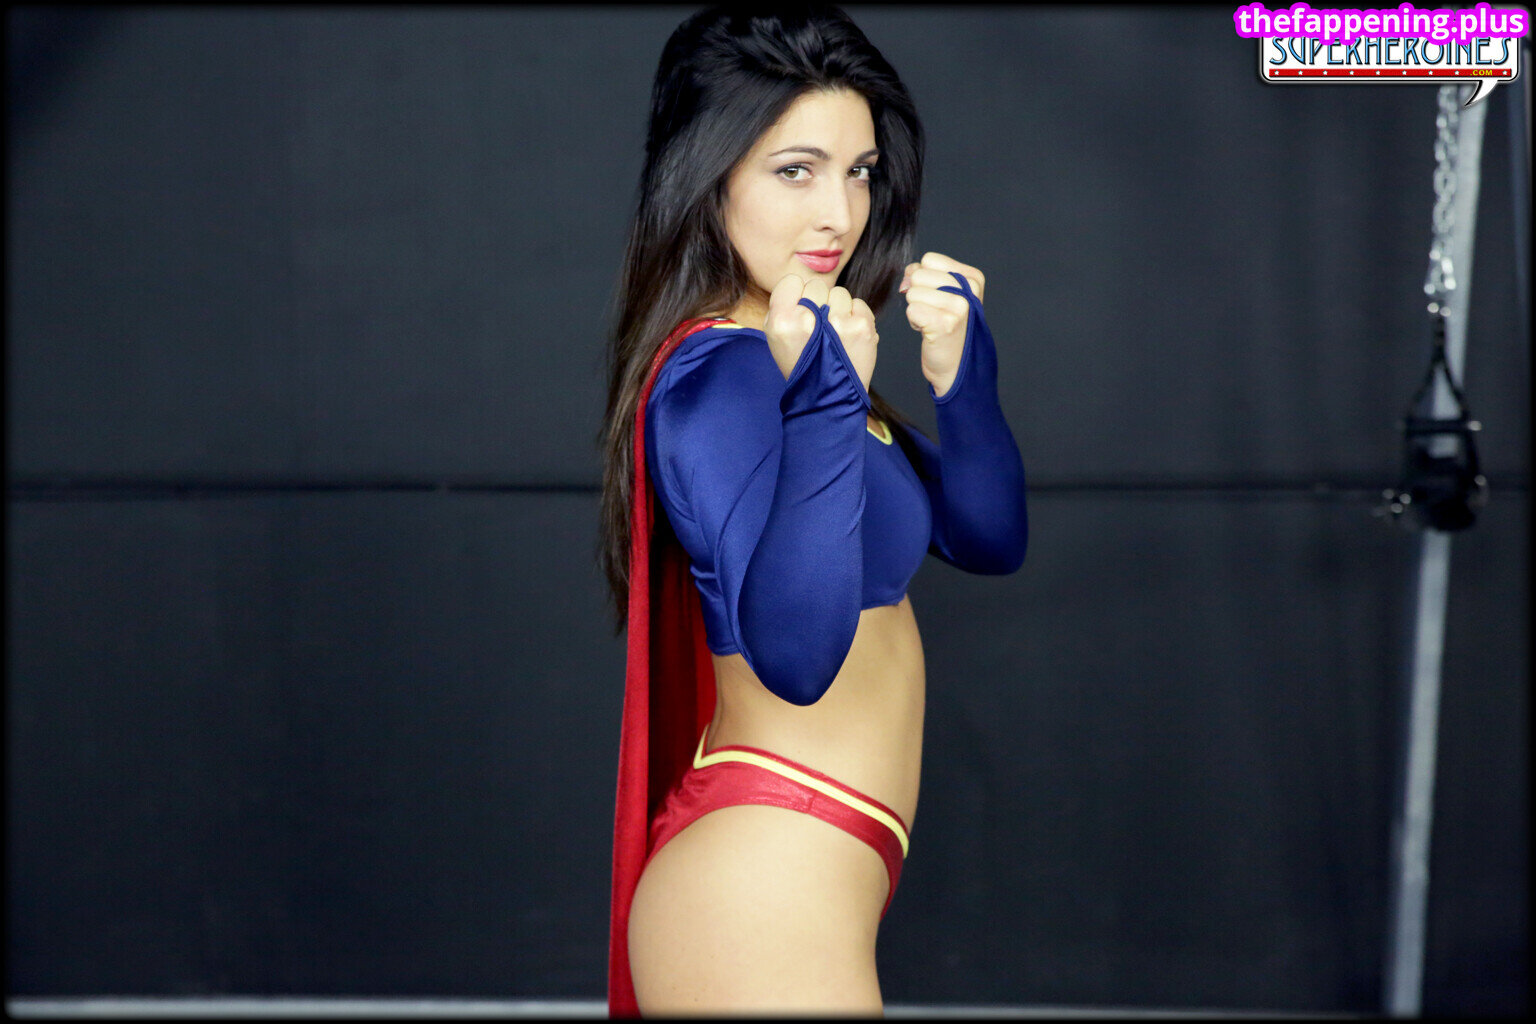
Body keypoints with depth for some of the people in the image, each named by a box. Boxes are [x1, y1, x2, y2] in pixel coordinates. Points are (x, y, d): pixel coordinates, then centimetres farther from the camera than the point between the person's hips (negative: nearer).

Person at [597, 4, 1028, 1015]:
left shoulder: (790, 350, 11)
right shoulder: (717, 370, -18)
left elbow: (988, 539, 12)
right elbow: (793, 652, -29)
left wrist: (959, 375, -5)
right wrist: (829, 394, -33)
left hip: (799, 882, 10)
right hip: (763, 897, -10)